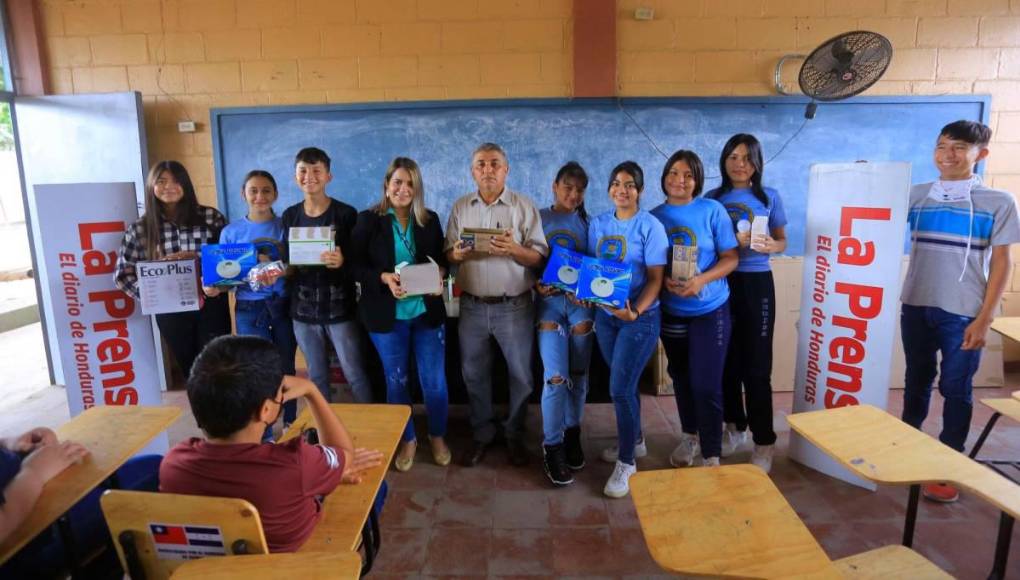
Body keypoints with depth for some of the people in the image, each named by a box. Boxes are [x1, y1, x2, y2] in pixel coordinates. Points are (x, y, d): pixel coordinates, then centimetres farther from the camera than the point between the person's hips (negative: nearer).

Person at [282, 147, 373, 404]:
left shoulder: (346, 214, -7)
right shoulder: (290, 216, 5)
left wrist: (342, 262, -27)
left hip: (340, 310, -4)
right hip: (303, 311, 4)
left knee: (355, 375, 4)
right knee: (316, 377, 16)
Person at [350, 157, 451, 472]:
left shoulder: (430, 220, 5)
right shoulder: (369, 220, -3)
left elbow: (442, 258, 11)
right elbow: (356, 265, -5)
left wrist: (439, 276, -11)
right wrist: (384, 278, -21)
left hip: (427, 311, 2)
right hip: (387, 315, -1)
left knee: (434, 381, 6)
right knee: (396, 381, 12)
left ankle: (438, 436, 30)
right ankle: (407, 440, 31)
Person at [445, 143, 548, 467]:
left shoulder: (524, 206, -2)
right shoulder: (460, 208, 7)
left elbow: (539, 257, -6)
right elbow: (449, 254, 7)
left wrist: (514, 250, -25)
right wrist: (457, 255, -16)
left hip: (514, 306, -2)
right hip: (472, 306, 3)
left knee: (521, 374, 7)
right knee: (474, 373, 12)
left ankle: (514, 435, 27)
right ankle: (483, 434, 30)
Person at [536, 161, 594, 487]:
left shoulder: (587, 223, 9)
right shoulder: (538, 219, 4)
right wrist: (536, 285, -15)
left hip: (580, 301, 2)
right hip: (548, 301, -2)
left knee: (578, 375, 8)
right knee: (556, 378, -8)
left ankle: (572, 434, 29)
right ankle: (552, 446, 8)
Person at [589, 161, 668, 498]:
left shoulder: (650, 226, -9)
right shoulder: (598, 224, 6)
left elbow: (655, 279, -12)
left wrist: (635, 312, -27)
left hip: (640, 317, -5)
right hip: (605, 315, 5)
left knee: (620, 388, -7)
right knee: (624, 384, 16)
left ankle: (626, 462, 10)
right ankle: (633, 441, 38)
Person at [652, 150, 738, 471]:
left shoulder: (713, 210, -7)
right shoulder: (654, 216, 0)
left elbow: (730, 258, -7)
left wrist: (702, 280, -23)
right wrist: (664, 280, -17)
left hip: (710, 310, -3)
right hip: (671, 311, 3)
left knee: (706, 384, -4)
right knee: (681, 378, 16)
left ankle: (711, 456, 10)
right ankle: (689, 437, 38)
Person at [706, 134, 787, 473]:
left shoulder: (769, 197, 2)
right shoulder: (712, 198, 6)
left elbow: (782, 241, 5)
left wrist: (770, 245, -17)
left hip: (756, 284, -2)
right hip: (720, 284, 2)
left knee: (756, 365, -2)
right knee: (727, 360, 11)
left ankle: (764, 442, 9)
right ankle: (734, 426, 29)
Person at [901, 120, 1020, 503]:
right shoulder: (916, 196, 4)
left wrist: (985, 318, -9)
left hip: (962, 313, -2)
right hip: (916, 306, 3)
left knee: (956, 389, 5)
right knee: (917, 380, 16)